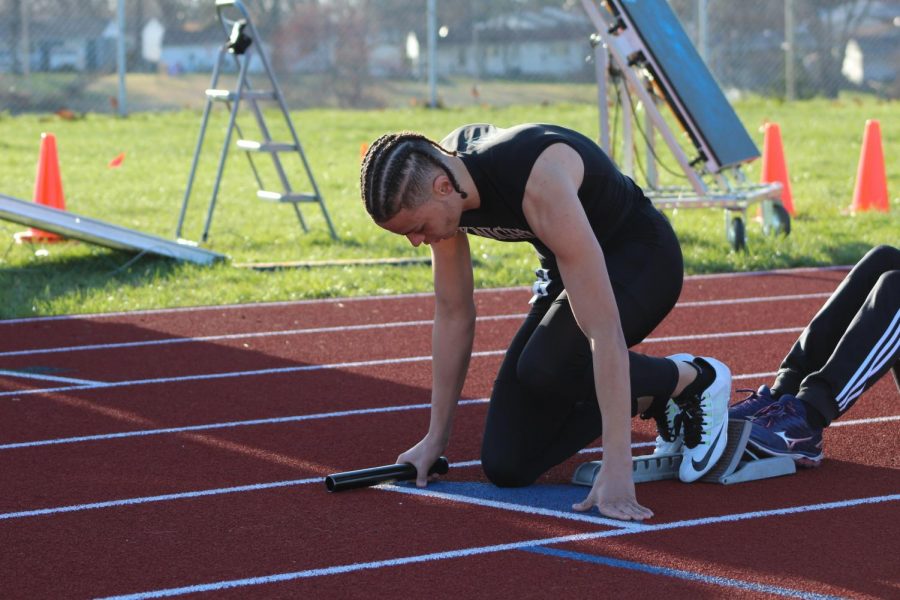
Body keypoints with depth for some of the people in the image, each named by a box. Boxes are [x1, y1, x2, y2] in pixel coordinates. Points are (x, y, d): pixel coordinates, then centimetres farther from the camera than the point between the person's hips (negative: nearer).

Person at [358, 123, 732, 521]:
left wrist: (616, 468, -42)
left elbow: (604, 331, -39)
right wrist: (436, 438, 2)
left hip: (640, 257, -7)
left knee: (546, 366, -37)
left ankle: (693, 381, -9)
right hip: (570, 267, 7)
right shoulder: (437, 176, -16)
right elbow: (453, 314, -2)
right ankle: (652, 398, 16)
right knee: (507, 466, -5)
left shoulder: (540, 185, -38)